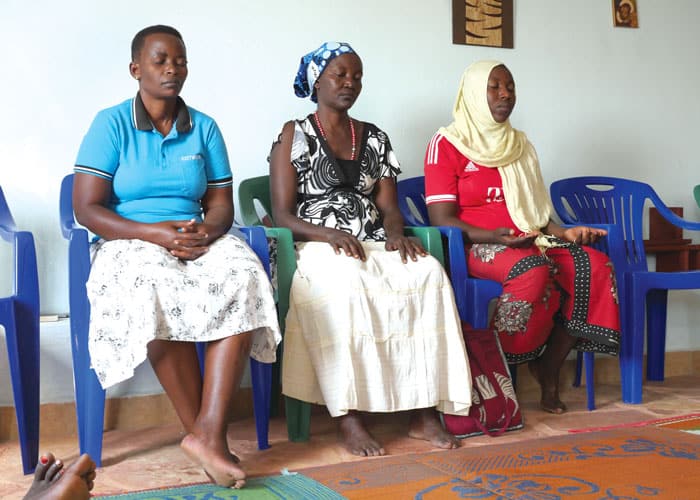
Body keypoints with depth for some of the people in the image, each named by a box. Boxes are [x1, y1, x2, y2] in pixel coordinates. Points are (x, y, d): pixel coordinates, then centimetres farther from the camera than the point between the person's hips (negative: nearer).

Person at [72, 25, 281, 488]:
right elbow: (86, 207, -6)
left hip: (198, 240, 3)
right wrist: (154, 233, -20)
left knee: (245, 277, -31)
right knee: (155, 289, -39)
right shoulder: (111, 124, 1)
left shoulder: (204, 127, 12)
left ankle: (209, 434, -36)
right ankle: (206, 436, -26)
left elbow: (222, 203, 10)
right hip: (130, 242, -3)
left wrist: (208, 230, -15)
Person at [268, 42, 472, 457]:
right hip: (317, 248, -4)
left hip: (376, 247, 4)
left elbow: (389, 207, 13)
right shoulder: (294, 135, 7)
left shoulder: (375, 138, 19)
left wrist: (396, 233, -11)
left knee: (429, 273, -28)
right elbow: (282, 215, -2)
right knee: (349, 283, -39)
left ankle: (423, 412, -27)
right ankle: (349, 418, -32)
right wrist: (331, 235, -19)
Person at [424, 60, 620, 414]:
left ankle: (549, 373, -14)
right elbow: (443, 219, -9)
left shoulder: (520, 144, 20)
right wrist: (497, 236, -23)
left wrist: (563, 232, 0)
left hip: (528, 241, 6)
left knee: (593, 265, -20)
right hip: (473, 246, -6)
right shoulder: (447, 143, 0)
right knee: (533, 269, -36)